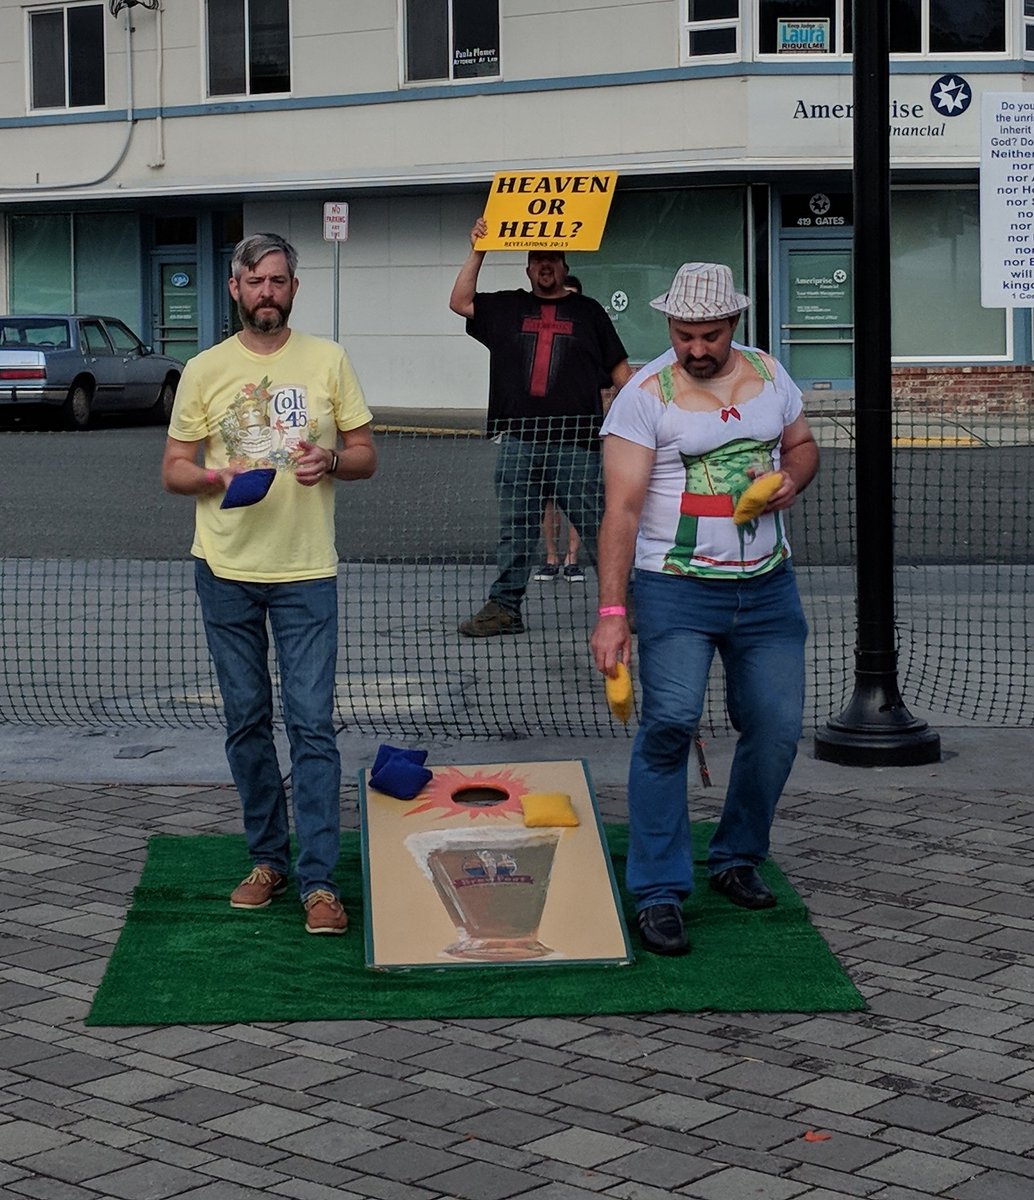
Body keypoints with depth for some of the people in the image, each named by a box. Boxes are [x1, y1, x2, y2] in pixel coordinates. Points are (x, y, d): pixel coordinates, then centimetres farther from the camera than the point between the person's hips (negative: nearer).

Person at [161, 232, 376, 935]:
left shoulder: (328, 361, 3)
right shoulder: (205, 371, 4)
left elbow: (366, 456, 7)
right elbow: (173, 469, 5)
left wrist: (329, 461, -16)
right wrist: (217, 477, -17)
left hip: (306, 570, -2)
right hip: (226, 569, 2)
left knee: (312, 723, -6)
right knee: (247, 720, 10)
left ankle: (319, 879, -4)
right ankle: (268, 860, 23)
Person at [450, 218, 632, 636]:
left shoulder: (587, 312, 11)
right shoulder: (507, 308, 16)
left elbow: (620, 370, 11)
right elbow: (460, 302, 11)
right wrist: (478, 252, 6)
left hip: (576, 443, -2)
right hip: (518, 441, 3)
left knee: (598, 528, -4)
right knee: (515, 530, 7)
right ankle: (504, 606, 12)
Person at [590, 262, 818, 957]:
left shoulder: (768, 373, 7)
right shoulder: (645, 395, -9)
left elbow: (803, 444, 22)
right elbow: (622, 508, -14)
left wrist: (793, 477, -4)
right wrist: (612, 612, -22)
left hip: (768, 587, 5)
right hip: (677, 590, -5)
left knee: (777, 727, 5)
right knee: (670, 723, -17)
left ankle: (737, 859, 27)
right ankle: (659, 892, -9)